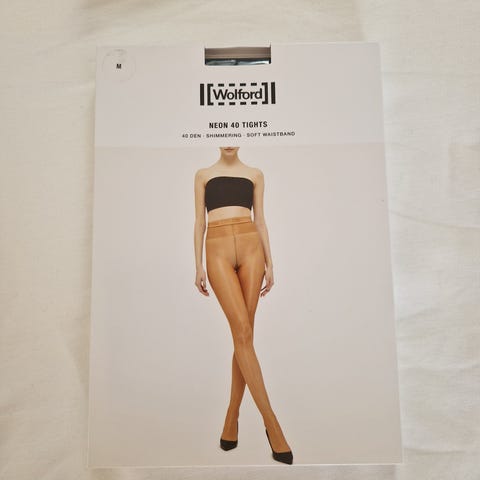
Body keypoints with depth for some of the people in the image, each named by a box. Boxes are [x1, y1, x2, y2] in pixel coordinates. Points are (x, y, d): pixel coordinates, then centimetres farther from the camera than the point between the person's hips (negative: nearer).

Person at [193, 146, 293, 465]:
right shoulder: (204, 175, 16)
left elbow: (260, 220, 13)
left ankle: (232, 418, 16)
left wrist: (269, 263, 6)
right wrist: (199, 267, 3)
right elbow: (200, 222, 10)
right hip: (218, 250, -1)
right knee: (243, 332, -11)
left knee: (244, 334, 0)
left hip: (250, 247, 2)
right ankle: (271, 423, -4)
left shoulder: (255, 174, 17)